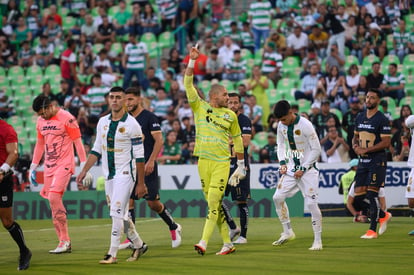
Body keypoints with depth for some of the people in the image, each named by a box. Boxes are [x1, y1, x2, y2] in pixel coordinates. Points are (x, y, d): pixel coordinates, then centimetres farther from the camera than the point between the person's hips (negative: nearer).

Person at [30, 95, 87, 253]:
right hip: (48, 166, 7)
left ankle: (64, 240, -15)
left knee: (54, 197, -20)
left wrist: (83, 165, -11)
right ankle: (64, 243, 8)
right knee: (53, 202, 3)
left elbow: (78, 142, -8)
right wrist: (33, 167, 20)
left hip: (64, 164, -7)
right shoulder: (40, 121, 11)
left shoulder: (67, 118, -10)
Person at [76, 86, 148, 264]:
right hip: (109, 175, 6)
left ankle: (112, 254, -10)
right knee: (121, 215, 11)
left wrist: (141, 183, -11)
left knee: (117, 213, -12)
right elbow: (96, 150, 15)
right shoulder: (103, 122, 8)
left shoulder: (131, 124, -10)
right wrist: (84, 171, 8)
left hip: (125, 174, -6)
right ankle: (139, 245, 27)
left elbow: (139, 156, -10)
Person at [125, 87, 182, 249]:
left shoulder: (149, 117, -7)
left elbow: (159, 140, -12)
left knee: (153, 203, -3)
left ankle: (174, 227, 20)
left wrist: (151, 161, -20)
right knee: (128, 200, -4)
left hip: (147, 167, -6)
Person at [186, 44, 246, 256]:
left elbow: (237, 140, 16)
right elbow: (188, 84, -2)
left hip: (222, 163, -1)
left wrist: (241, 165, 15)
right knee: (214, 204, 5)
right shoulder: (199, 107, 6)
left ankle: (204, 242, -17)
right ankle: (227, 244, 13)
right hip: (203, 161, 1)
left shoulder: (230, 115, 8)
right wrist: (192, 61, -11)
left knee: (214, 202, -13)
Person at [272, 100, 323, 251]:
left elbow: (316, 149, -15)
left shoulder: (305, 125, -19)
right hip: (291, 168, 6)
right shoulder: (281, 125, 0)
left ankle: (318, 241, -5)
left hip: (308, 169, -6)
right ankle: (287, 232, 14)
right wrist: (282, 162, 0)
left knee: (311, 203, -13)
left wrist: (303, 169, -16)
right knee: (278, 197, -2)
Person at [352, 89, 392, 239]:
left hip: (377, 160, -7)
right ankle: (383, 216, 25)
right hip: (363, 161, 7)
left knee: (372, 194, -10)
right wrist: (355, 146, 1)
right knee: (358, 197, 3)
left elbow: (386, 143, -14)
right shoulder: (360, 117, 13)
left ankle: (372, 230, -3)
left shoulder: (382, 120, -10)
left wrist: (366, 150, -16)